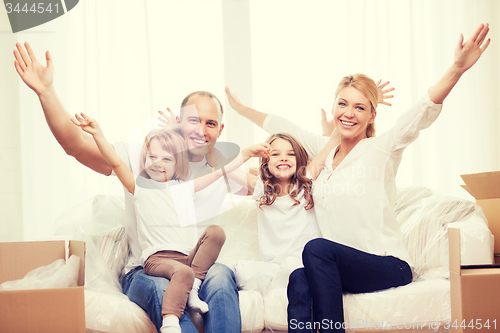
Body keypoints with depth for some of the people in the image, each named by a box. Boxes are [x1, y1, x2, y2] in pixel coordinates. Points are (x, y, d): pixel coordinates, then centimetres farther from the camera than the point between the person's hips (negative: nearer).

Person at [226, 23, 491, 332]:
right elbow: (280, 127, 30)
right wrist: (240, 108, 39)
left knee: (317, 249, -32)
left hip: (389, 266, -4)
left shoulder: (380, 150, -1)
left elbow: (423, 112, -16)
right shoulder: (324, 151, 16)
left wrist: (458, 68, -31)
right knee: (299, 282, -29)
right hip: (339, 268, 4)